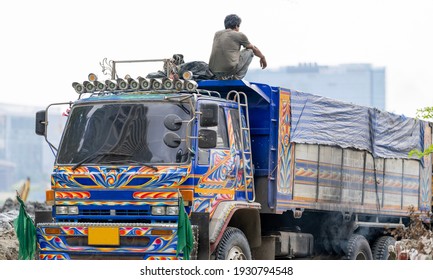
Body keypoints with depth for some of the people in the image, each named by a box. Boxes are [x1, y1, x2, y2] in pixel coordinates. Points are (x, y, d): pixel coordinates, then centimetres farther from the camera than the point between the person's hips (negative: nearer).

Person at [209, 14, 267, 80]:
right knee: (250, 51, 17)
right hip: (230, 69, -6)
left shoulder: (217, 34, 18)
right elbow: (254, 49, 20)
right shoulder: (239, 35, 4)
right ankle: (237, 78, 9)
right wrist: (262, 58, 40)